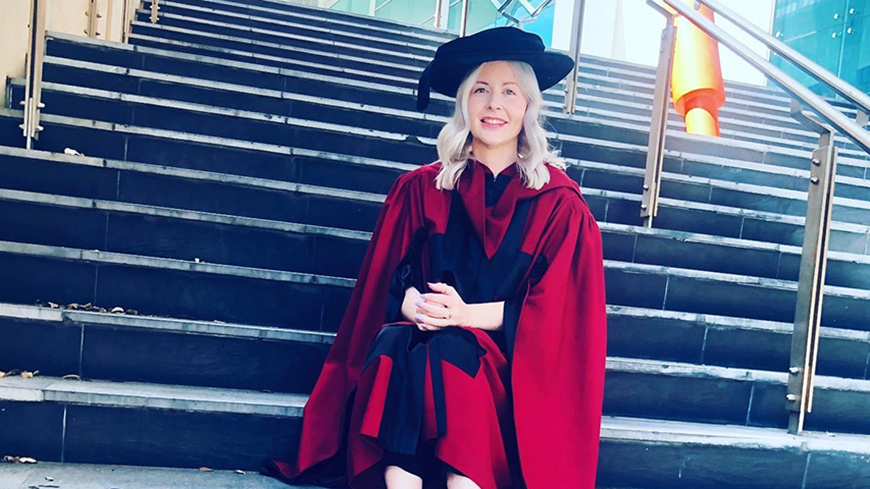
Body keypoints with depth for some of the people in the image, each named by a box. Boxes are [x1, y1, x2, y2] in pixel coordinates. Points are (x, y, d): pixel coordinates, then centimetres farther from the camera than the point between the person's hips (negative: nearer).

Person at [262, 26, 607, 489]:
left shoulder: (559, 203, 4)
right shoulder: (421, 187, 10)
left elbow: (556, 305, -2)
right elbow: (388, 277, 8)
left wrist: (469, 314, -17)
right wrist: (415, 303, -16)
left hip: (513, 354, -1)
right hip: (422, 330, 2)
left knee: (448, 355, -34)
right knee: (394, 345, -32)